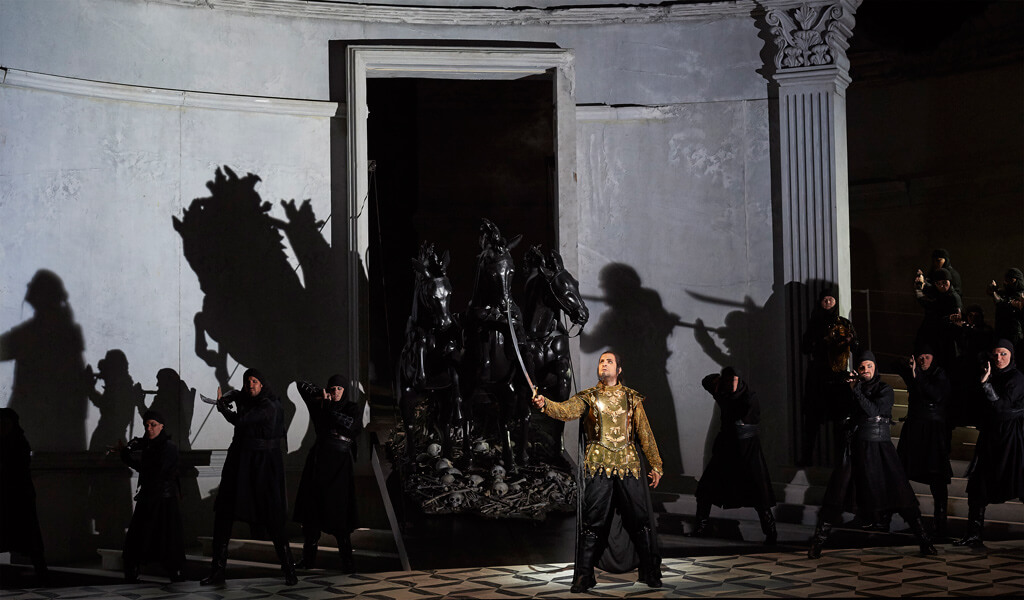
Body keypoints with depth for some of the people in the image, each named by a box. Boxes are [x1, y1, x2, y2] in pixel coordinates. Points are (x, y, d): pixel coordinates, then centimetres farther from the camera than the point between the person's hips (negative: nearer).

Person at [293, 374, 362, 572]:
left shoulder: (353, 409, 3)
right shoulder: (320, 405, 13)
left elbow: (350, 423, -18)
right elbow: (302, 386, 15)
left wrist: (328, 407, -10)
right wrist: (321, 394, 0)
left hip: (338, 465, -4)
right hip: (318, 461, 4)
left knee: (337, 513, -7)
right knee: (311, 510, 4)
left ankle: (346, 561, -4)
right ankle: (309, 559, 9)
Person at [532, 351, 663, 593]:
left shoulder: (631, 398, 12)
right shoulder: (589, 397, 6)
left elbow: (645, 433, 14)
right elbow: (566, 410, -13)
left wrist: (655, 465, 11)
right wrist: (545, 404, -34)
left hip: (628, 465, 1)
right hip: (598, 466, -1)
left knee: (640, 518, 2)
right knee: (593, 520, -2)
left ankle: (650, 572, 16)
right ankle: (584, 575, 6)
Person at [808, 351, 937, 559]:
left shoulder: (885, 389, 0)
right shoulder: (853, 389, 12)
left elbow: (873, 411, -16)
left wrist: (856, 390, -14)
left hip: (879, 448, -3)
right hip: (855, 448, 3)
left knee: (900, 493, -5)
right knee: (836, 494, -3)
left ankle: (923, 539, 4)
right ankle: (818, 540, 3)